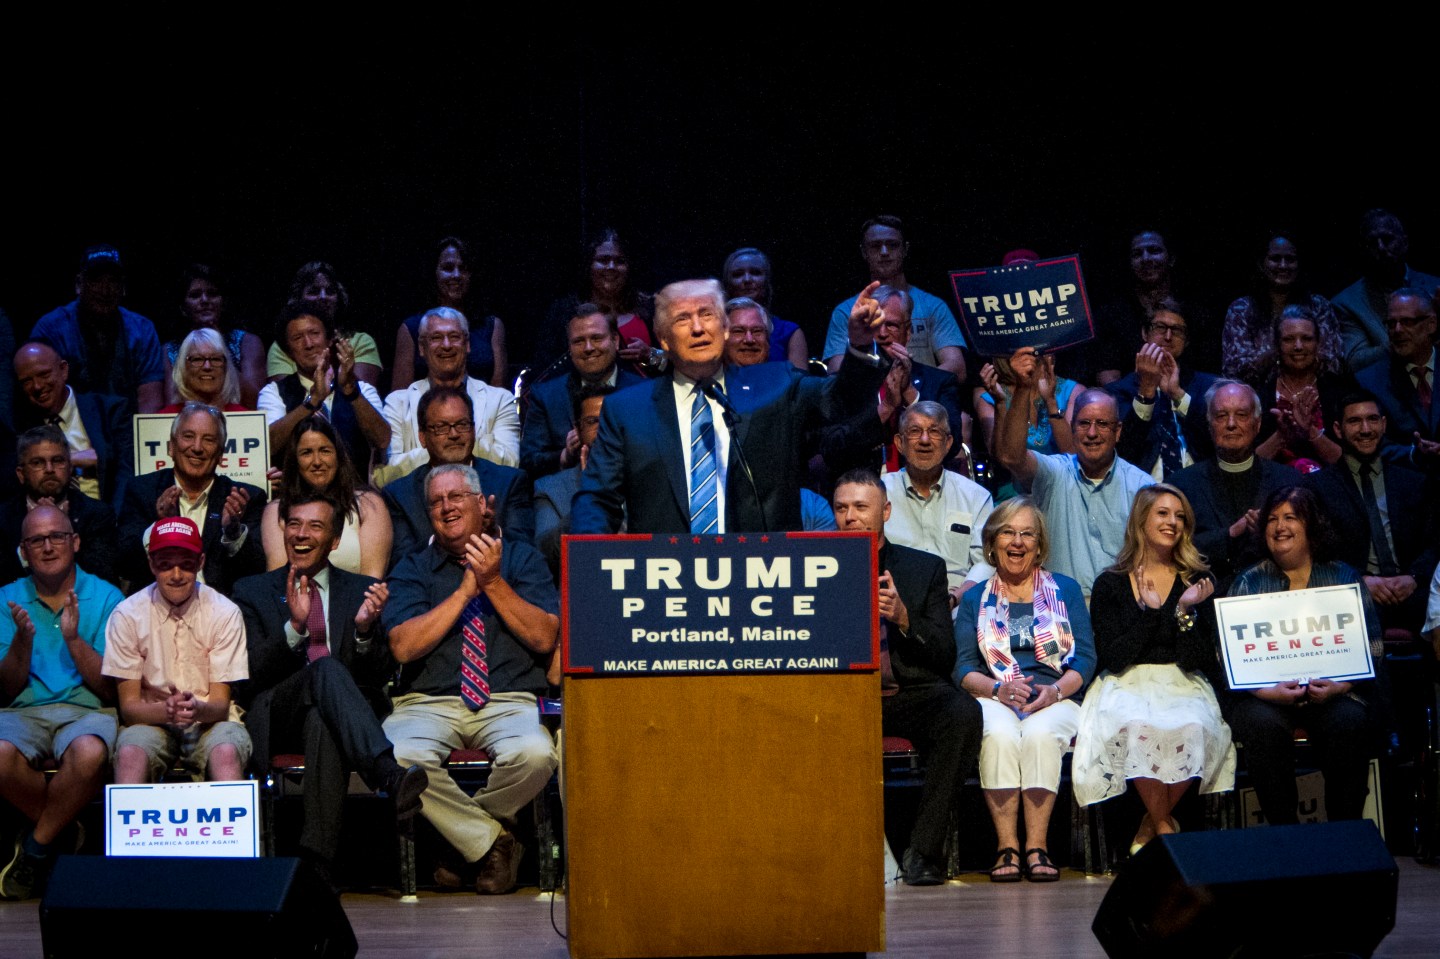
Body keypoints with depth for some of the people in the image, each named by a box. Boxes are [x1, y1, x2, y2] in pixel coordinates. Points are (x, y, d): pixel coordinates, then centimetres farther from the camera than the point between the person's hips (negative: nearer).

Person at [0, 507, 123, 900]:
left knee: (89, 754, -38)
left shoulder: (105, 598, 7)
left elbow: (111, 690, 0)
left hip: (86, 710, -1)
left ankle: (36, 846, -11)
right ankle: (63, 833, -5)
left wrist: (74, 639, -14)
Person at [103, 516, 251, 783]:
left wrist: (199, 709, -29)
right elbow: (129, 706, -3)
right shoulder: (127, 615, -3)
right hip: (151, 721, 0)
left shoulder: (225, 613, -3)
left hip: (209, 721, 0)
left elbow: (220, 705, -4)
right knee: (130, 754, -34)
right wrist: (165, 710, -25)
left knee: (227, 752, -34)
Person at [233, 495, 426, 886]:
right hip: (276, 716, -1)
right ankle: (390, 778, -57)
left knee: (322, 723, -40)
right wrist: (294, 625, -15)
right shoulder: (253, 591, 17)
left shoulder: (361, 591, 20)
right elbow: (249, 674, 2)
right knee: (327, 668, -37)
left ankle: (317, 860, -49)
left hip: (333, 712, 1)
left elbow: (380, 677, 9)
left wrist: (365, 629, -12)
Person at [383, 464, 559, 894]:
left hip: (508, 703, 0)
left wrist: (493, 583, -7)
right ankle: (491, 842, -10)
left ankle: (464, 830, -3)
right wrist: (466, 590, -5)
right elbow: (404, 646, -3)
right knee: (401, 756, -34)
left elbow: (544, 638, 0)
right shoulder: (413, 569, 14)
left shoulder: (522, 558, 14)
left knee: (534, 754, -35)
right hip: (429, 704, 0)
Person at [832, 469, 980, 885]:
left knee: (962, 712, -33)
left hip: (911, 694, 0)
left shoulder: (926, 568, 14)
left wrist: (904, 620, -11)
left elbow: (945, 657, 7)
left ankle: (923, 851, -26)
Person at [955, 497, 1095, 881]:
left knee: (1040, 733, -35)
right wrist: (998, 688, -14)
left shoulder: (1066, 590, 16)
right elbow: (963, 666, 6)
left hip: (1056, 699, 0)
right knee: (999, 734, -35)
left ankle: (1037, 846, -35)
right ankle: (1007, 847, -34)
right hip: (994, 701, 1)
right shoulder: (975, 600, 18)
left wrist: (1055, 690, -13)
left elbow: (1085, 658, 6)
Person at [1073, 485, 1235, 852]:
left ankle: (1152, 829, -14)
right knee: (1137, 727, -36)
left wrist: (1185, 609, -12)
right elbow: (1111, 657, -3)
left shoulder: (1198, 583, 11)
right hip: (1128, 686, -1)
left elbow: (1198, 660, 2)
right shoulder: (1111, 584, 8)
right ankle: (1165, 828, -19)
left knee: (1192, 727, -34)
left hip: (1182, 686, 1)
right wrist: (1149, 611, -9)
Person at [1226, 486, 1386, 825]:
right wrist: (1268, 691, -17)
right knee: (1263, 724, -33)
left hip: (1334, 692, 0)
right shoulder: (1249, 583, 12)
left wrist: (1340, 686, -15)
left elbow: (1371, 647, 4)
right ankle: (1282, 831, -19)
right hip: (1267, 696, 0)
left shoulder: (1344, 578, 13)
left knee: (1349, 721, -32)